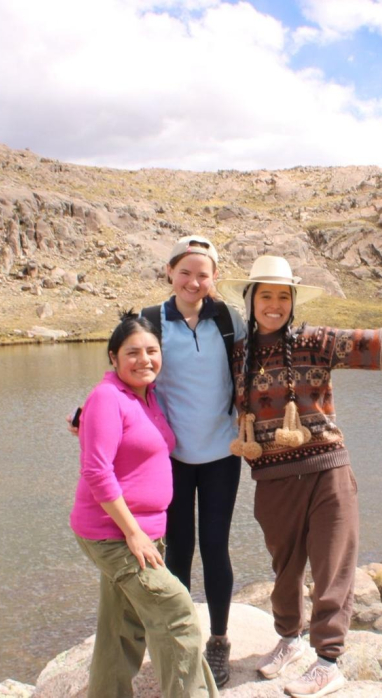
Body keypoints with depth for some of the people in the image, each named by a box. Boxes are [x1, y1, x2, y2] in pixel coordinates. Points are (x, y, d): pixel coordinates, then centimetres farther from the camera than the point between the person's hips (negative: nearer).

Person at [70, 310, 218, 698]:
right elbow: (96, 472, -22)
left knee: (126, 629, 18)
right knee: (175, 614, -5)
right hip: (113, 533, -9)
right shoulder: (107, 398, -17)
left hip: (142, 530, 9)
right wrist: (132, 532, -21)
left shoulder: (148, 396, 10)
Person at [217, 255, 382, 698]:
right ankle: (289, 638, 42)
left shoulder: (314, 342, -4)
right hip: (273, 480, 3)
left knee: (331, 568, 5)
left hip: (325, 470, -2)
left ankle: (328, 662, 20)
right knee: (285, 566, 19)